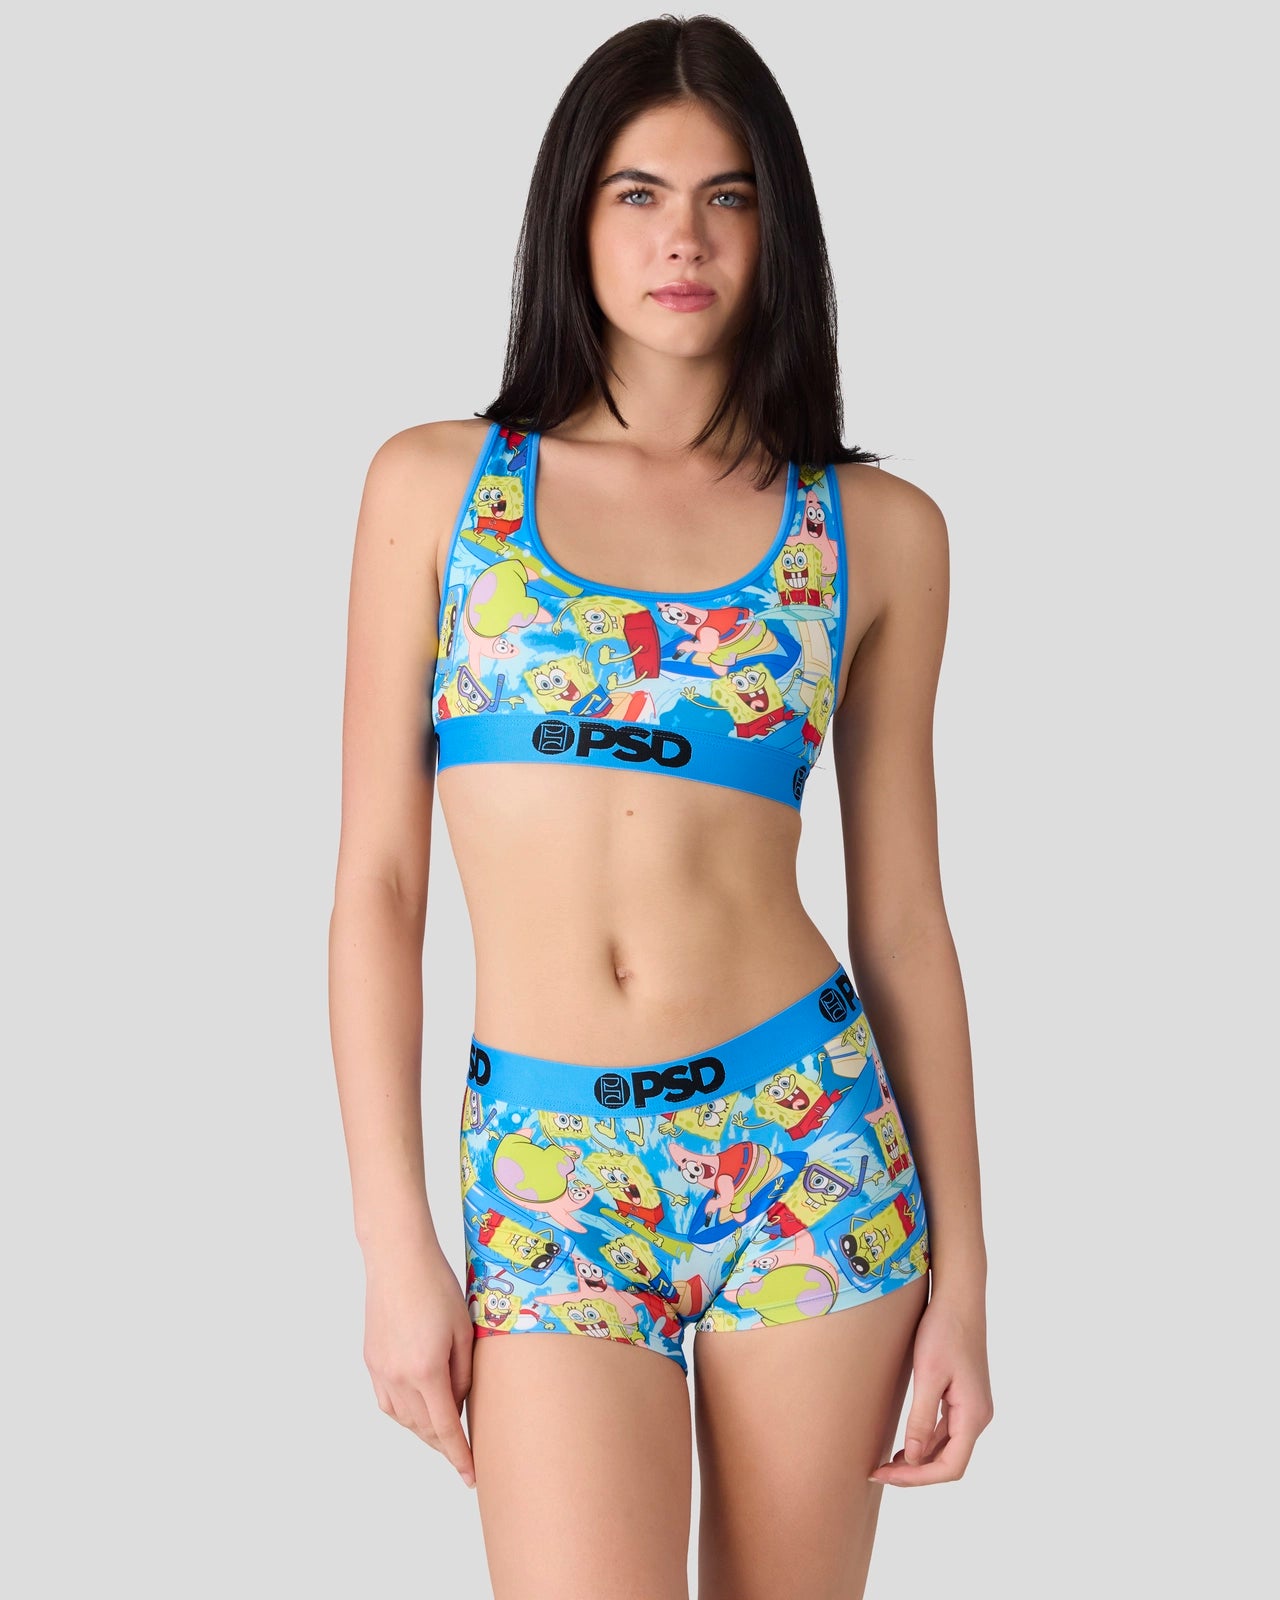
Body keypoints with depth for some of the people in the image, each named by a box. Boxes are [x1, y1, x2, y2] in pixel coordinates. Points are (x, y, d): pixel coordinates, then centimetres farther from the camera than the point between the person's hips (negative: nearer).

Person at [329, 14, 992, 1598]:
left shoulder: (876, 530, 4)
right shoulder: (436, 485, 3)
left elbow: (903, 917, 7)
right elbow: (376, 881, 2)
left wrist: (961, 1271, 6)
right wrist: (395, 1244, -2)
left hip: (808, 1143, 1)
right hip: (547, 1172, -1)